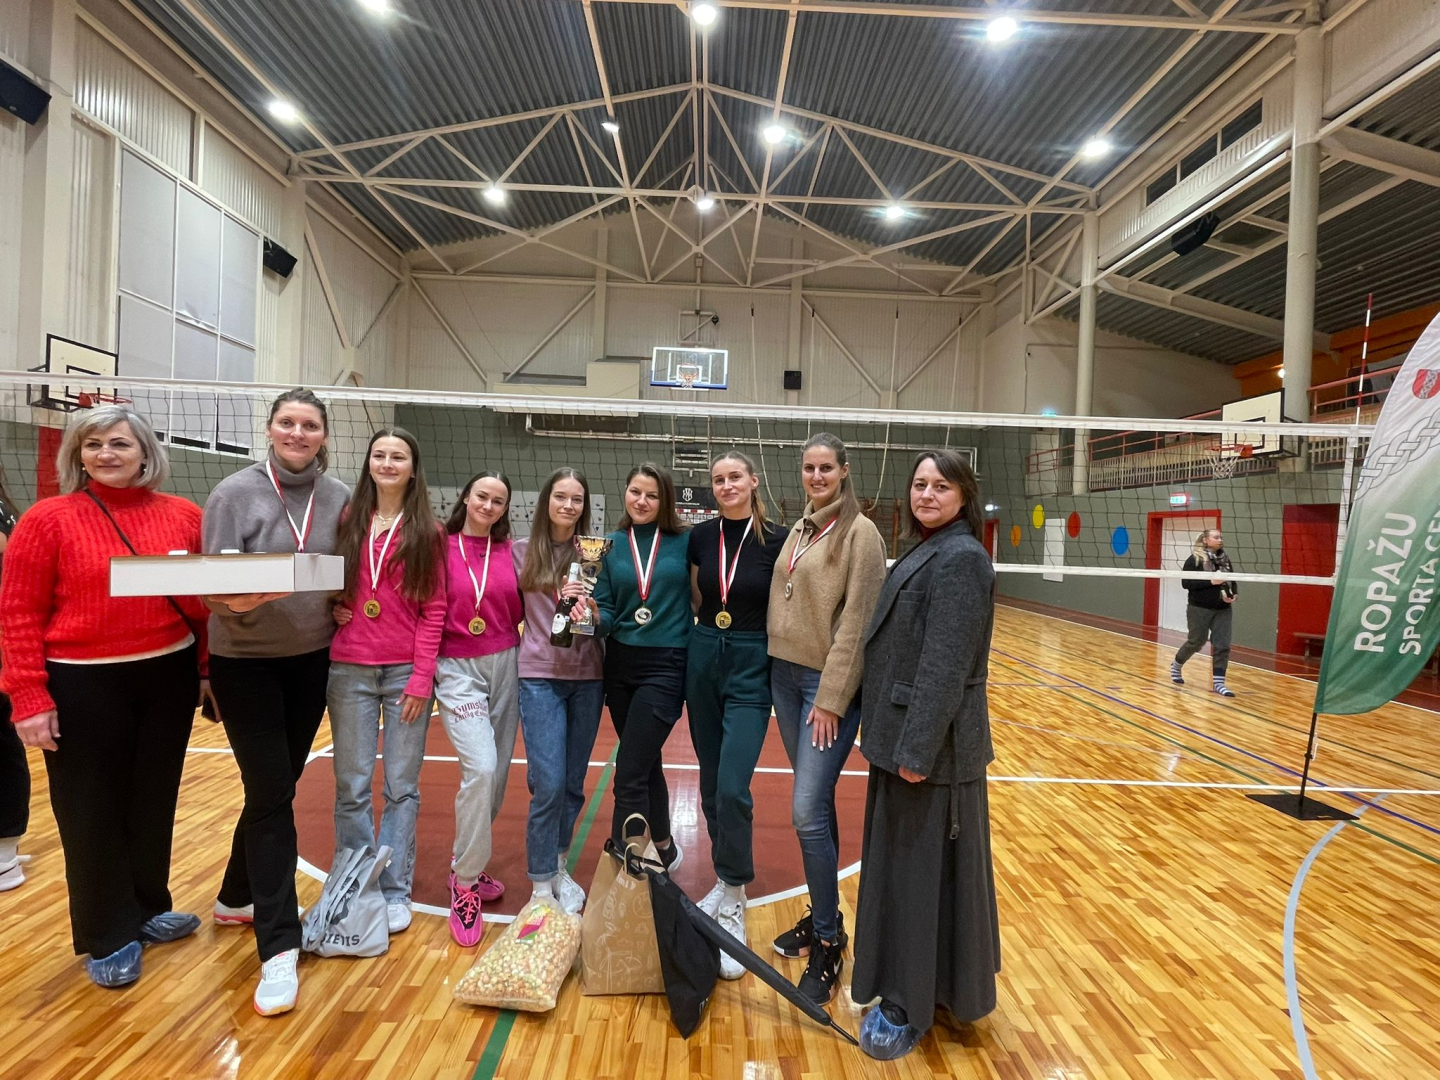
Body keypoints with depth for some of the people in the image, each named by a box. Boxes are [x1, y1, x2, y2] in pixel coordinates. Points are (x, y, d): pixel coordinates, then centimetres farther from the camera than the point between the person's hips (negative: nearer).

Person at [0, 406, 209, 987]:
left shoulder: (183, 515, 1)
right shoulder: (47, 519, -6)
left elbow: (206, 599, 5)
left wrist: (209, 668, 4)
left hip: (169, 676, 3)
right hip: (83, 686, -2)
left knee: (154, 803, 16)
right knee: (92, 813, 9)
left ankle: (149, 908, 37)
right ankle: (108, 938, 27)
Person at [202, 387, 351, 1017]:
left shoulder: (339, 498, 0)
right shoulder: (234, 493, -9)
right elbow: (213, 582, -11)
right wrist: (237, 602, -31)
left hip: (312, 661, 4)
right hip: (245, 662, -4)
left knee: (277, 788, 15)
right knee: (271, 795, -5)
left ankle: (237, 898, 39)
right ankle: (279, 947, 4)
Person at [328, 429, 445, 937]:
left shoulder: (427, 532, 1)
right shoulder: (347, 522, 7)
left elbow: (433, 608, -2)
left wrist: (422, 677, -7)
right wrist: (331, 606, -6)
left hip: (407, 672, -1)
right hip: (349, 670, 2)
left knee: (402, 787, 6)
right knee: (352, 787, 8)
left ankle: (395, 891, 21)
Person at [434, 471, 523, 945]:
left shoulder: (509, 551, 4)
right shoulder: (442, 546, -4)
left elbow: (522, 611, 7)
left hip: (506, 665, 4)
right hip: (457, 668, -4)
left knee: (496, 773, 9)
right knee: (480, 769, -16)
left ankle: (471, 862, 31)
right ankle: (464, 881, 3)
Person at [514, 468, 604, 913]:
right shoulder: (521, 551, 2)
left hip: (587, 677, 2)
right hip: (540, 677, -2)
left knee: (574, 783, 11)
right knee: (548, 784, -6)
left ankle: (560, 867, 31)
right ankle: (541, 884, 11)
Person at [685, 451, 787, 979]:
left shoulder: (777, 540, -8)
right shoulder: (700, 536, 2)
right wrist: (714, 626, 1)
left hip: (752, 667, -4)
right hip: (704, 659, 4)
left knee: (733, 787, -11)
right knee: (711, 783, 14)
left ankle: (733, 904, 8)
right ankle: (726, 878, 34)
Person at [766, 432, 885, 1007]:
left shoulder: (860, 532, -11)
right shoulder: (798, 529, 11)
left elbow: (856, 623, -15)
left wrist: (832, 698, -16)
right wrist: (779, 668, 6)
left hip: (829, 684, -7)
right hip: (785, 674, 7)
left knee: (807, 811, -7)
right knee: (815, 804, 16)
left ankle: (829, 941, 11)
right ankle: (820, 913, 31)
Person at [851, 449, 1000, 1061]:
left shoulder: (960, 558, -17)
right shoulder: (925, 552, 11)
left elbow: (946, 666, -23)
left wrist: (918, 748, -23)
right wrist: (887, 733, 16)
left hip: (932, 743, -9)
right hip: (904, 734, 9)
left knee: (923, 868, 3)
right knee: (902, 862, 20)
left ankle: (911, 1006, 20)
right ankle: (909, 988, 38)